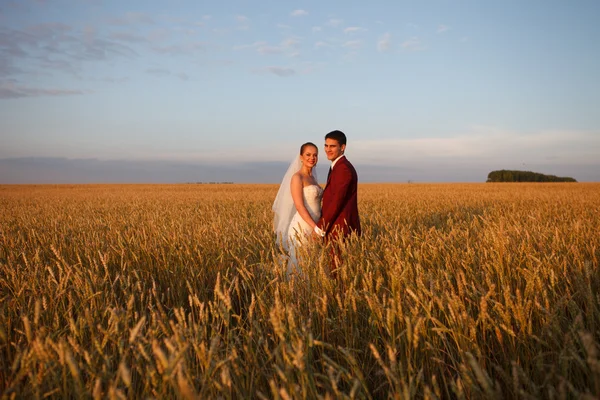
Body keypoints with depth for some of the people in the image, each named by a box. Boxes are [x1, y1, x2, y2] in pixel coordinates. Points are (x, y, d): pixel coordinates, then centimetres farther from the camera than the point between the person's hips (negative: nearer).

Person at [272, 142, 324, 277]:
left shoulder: (312, 178, 15)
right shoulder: (297, 177, -10)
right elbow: (299, 206, -18)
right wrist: (315, 226, -25)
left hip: (313, 228, 8)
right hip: (302, 228, -8)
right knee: (301, 266, -3)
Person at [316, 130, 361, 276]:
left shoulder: (343, 168, -14)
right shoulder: (337, 167, 18)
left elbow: (336, 202, -19)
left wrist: (320, 227, -14)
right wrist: (322, 224, 13)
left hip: (341, 230, -10)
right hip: (338, 229, 10)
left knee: (339, 272, -6)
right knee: (337, 271, 11)